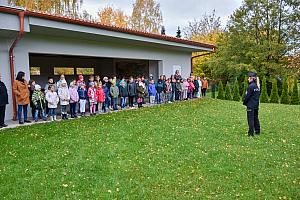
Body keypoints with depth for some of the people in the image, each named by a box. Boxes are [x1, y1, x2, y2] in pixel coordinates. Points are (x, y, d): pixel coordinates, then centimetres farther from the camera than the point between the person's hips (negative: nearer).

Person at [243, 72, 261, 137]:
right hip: (256, 105, 8)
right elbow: (258, 95, 13)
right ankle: (257, 131, 23)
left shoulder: (250, 86, -16)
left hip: (250, 105, -8)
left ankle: (251, 132, 0)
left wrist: (244, 102, -1)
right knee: (256, 118, 15)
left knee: (250, 119, -3)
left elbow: (247, 96, -15)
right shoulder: (257, 87, 9)